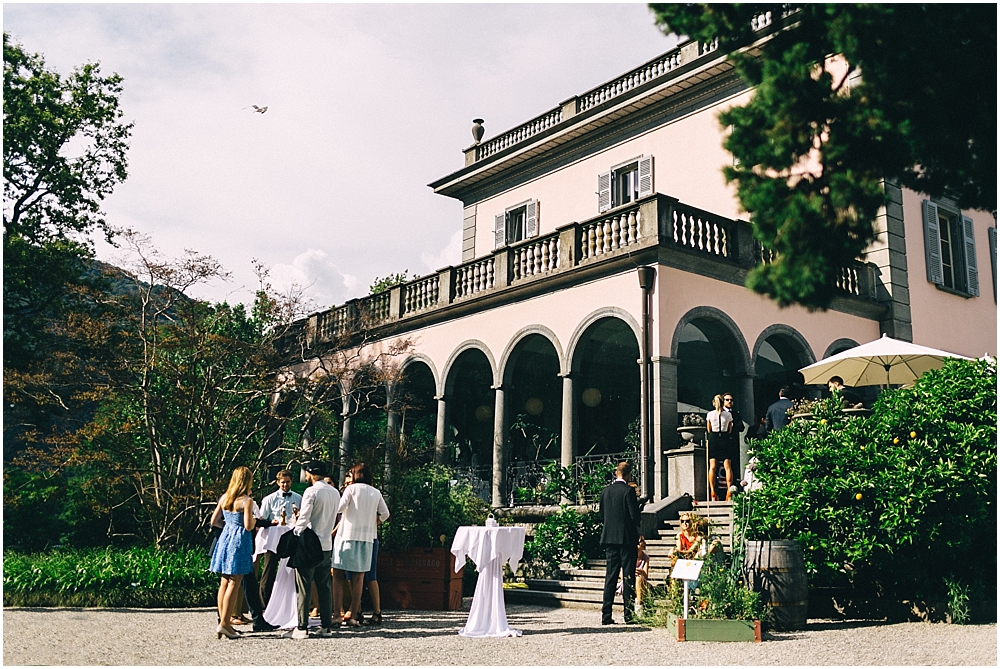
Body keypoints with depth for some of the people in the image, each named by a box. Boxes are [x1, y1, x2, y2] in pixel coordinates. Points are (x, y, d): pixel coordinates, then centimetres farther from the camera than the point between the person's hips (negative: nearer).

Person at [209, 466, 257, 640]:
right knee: (234, 584, -4)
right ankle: (224, 623, -5)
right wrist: (253, 518, 5)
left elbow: (213, 521, 12)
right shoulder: (247, 501, -12)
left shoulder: (224, 498, 6)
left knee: (224, 583, 11)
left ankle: (224, 620, 16)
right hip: (239, 542, -7)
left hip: (225, 538, 7)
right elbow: (248, 526, -15)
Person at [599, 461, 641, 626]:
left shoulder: (605, 491, 6)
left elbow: (602, 515, 10)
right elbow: (635, 515, -11)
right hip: (627, 538, -5)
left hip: (609, 538, 5)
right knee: (628, 576, 1)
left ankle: (606, 615, 6)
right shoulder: (628, 491, -11)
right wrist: (636, 534, 7)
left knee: (610, 576, 7)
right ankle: (629, 615, 2)